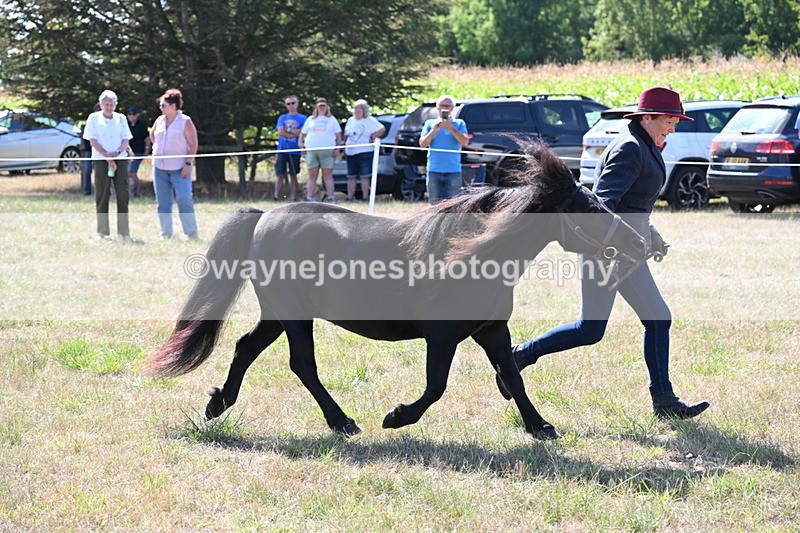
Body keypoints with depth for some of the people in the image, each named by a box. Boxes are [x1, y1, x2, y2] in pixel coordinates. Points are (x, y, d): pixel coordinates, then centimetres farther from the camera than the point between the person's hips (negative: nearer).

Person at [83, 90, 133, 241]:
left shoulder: (121, 118, 11)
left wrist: (116, 153, -12)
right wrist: (107, 157, -12)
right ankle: (102, 231, 4)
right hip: (101, 160, -2)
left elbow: (126, 140, 8)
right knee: (102, 196, -1)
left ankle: (124, 231, 0)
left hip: (120, 159, 2)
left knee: (122, 194, -3)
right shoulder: (94, 118, 4)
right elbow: (93, 141, -3)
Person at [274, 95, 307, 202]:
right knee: (279, 174, -3)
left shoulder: (302, 118, 6)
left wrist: (287, 130, -3)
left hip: (295, 151, -1)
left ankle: (294, 199, 4)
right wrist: (295, 134, -7)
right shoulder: (282, 118, 12)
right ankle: (277, 198, -3)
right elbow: (280, 132, -2)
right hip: (282, 150, 1)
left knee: (293, 176, 2)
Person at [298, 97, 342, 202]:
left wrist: (337, 148, -1)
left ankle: (331, 197, -7)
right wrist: (300, 142, 0)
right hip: (311, 149, 2)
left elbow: (338, 135, 10)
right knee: (312, 175, 1)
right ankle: (309, 197, -1)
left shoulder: (332, 119, 14)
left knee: (327, 175, -4)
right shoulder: (310, 119, 19)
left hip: (327, 150, -2)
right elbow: (302, 133, 20)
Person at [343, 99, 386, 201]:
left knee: (364, 176, -6)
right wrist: (345, 147, 11)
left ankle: (365, 197, -4)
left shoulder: (370, 121, -1)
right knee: (351, 177, 6)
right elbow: (346, 135, 21)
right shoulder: (350, 120, 16)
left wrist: (372, 138, -8)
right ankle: (350, 197, 9)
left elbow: (382, 129, -5)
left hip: (365, 152, -5)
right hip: (351, 153, 5)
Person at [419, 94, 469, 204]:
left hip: (453, 171, -1)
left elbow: (465, 142, -5)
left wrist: (450, 128, -14)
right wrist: (434, 130, -11)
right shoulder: (430, 123, 13)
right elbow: (422, 144, 3)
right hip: (434, 171, 1)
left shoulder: (459, 123, 9)